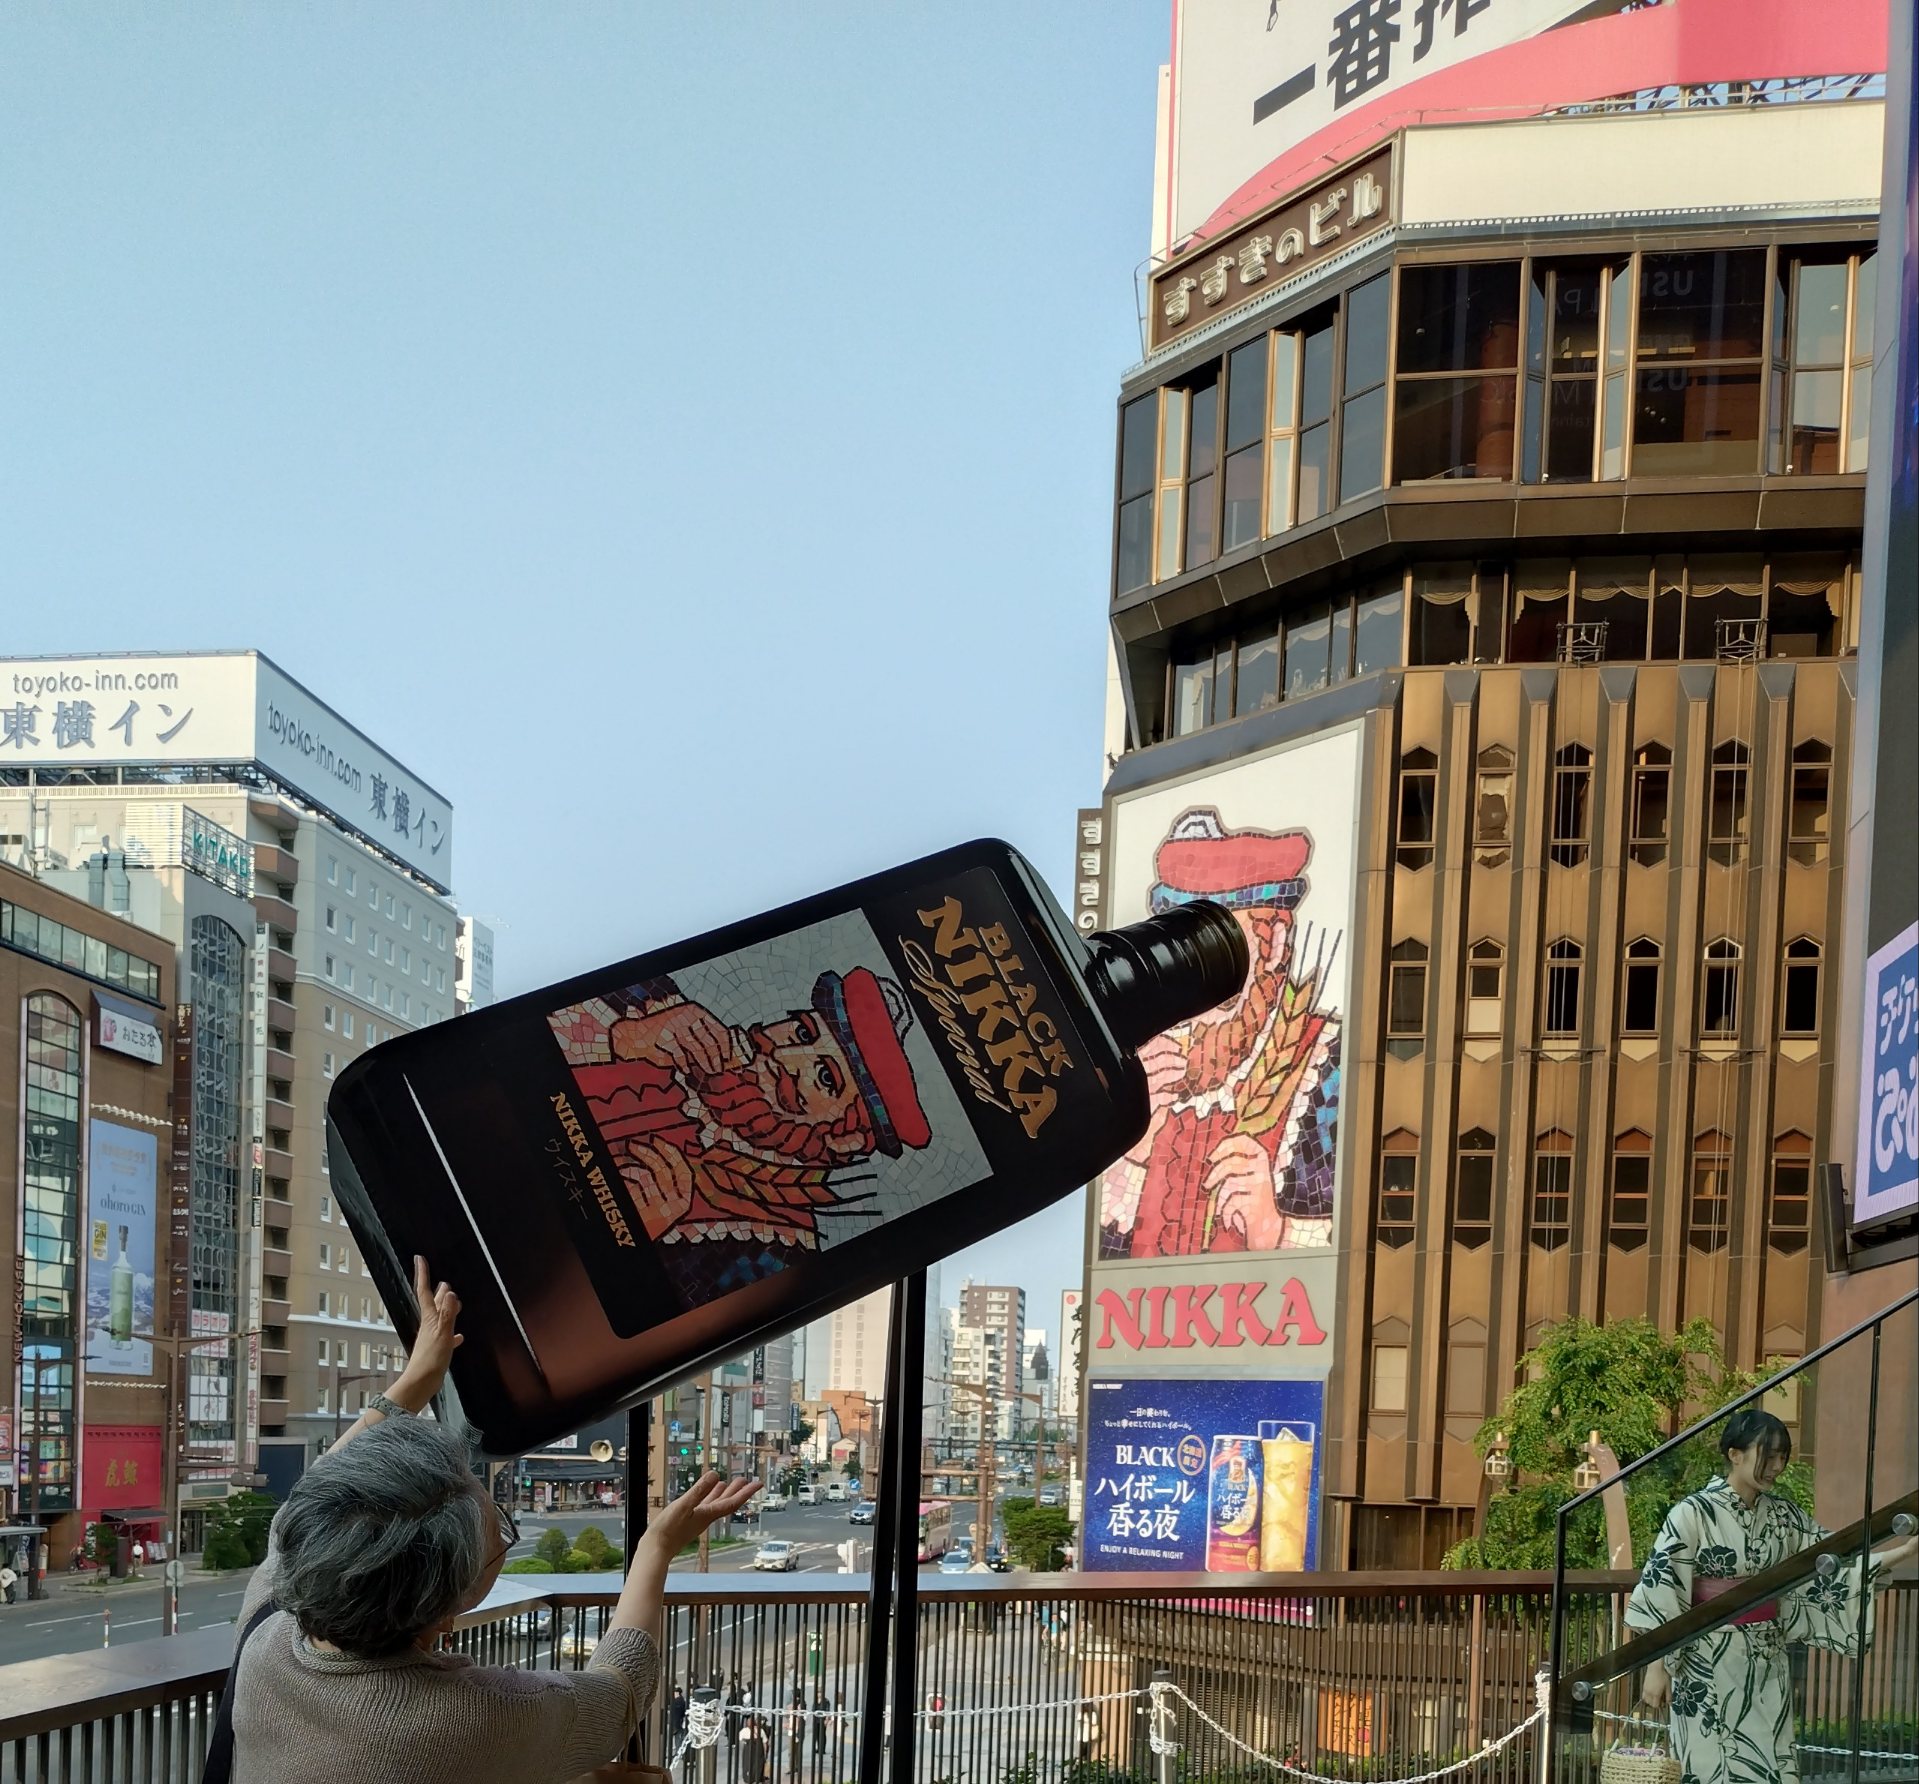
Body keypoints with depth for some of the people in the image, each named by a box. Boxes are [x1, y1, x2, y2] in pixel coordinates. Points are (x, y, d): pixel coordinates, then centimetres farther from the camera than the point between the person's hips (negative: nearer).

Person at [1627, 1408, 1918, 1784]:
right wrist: (1656, 1667, -16)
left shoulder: (1781, 1514, 5)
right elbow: (1660, 1588, -13)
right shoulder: (1693, 1514, -13)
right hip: (1709, 1665, -6)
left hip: (1767, 1661, 6)